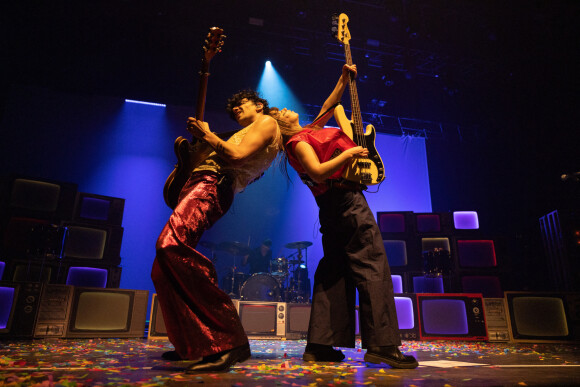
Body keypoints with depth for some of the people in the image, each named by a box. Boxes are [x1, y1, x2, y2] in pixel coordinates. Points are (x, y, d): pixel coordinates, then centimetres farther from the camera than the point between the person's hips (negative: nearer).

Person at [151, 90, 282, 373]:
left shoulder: (268, 123, 9)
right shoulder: (246, 133, 35)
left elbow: (237, 156, -8)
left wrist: (207, 135, 2)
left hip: (214, 185, -10)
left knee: (171, 243, -34)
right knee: (163, 270, 4)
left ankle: (228, 340, -33)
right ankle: (194, 345, 12)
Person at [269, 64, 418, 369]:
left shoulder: (308, 132, 21)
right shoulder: (298, 142, -7)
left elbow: (328, 106, 31)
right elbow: (318, 172, -21)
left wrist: (344, 79, 25)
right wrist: (349, 152, -13)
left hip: (333, 205, 10)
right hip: (346, 200, -10)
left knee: (334, 270, 8)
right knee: (372, 266, -10)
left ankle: (319, 344, 11)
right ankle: (382, 345, -8)